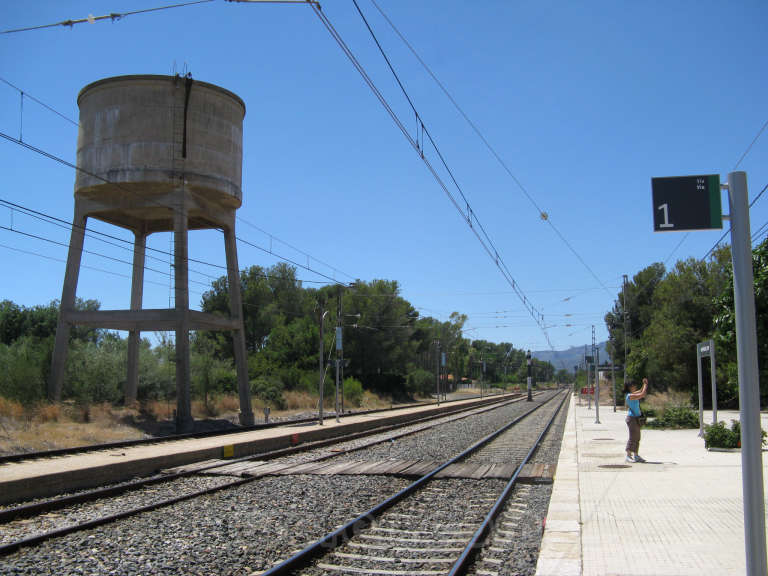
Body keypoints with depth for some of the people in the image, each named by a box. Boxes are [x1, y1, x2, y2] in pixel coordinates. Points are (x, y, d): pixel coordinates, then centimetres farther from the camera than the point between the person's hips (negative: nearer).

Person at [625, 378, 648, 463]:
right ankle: (628, 455, -1)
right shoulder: (630, 396, -17)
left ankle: (636, 455, 17)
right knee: (632, 437, -7)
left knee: (637, 438, 11)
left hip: (636, 418, 10)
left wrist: (644, 384, 10)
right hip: (631, 418, -10)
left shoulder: (633, 394, 12)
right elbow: (642, 394, -21)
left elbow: (641, 392, 25)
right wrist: (645, 384, -9)